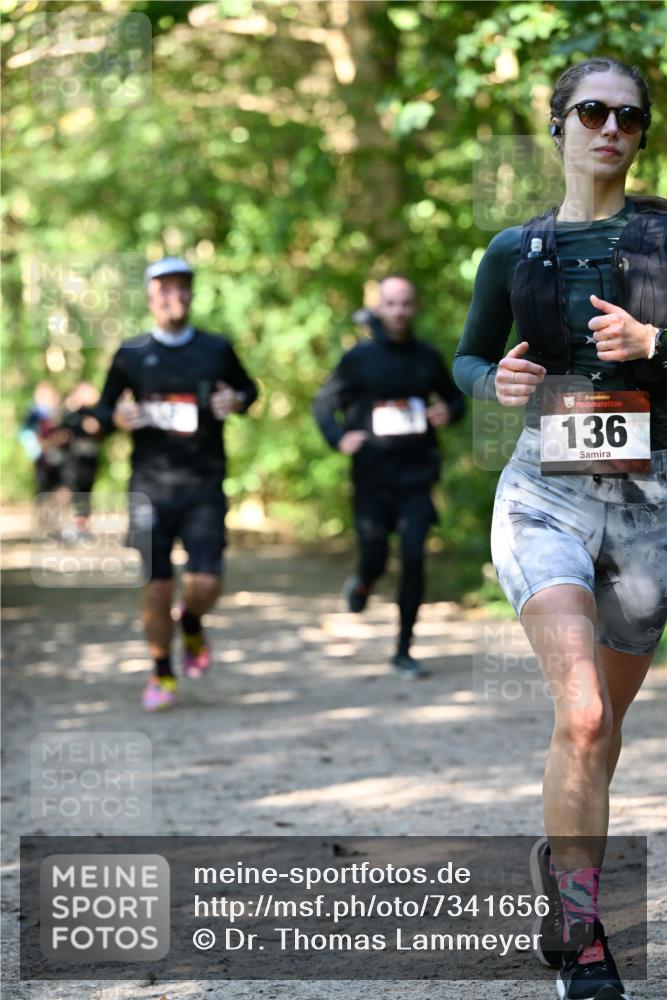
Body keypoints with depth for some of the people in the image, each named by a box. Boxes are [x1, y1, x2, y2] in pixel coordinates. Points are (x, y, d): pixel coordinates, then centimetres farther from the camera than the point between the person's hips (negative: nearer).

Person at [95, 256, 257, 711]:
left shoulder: (217, 350, 6)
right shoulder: (131, 355, 5)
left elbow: (248, 388, 22)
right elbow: (103, 411, 12)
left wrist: (236, 402, -2)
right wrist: (117, 418, -11)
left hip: (204, 488, 0)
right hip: (150, 486, 0)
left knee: (205, 584, -10)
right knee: (158, 585, 0)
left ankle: (192, 628, 26)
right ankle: (162, 675, 20)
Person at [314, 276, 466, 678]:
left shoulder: (428, 358, 6)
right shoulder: (360, 358, -1)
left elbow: (455, 398, 20)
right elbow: (324, 403, 4)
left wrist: (449, 412, -4)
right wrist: (339, 437, -14)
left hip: (417, 476, 1)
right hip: (373, 476, -1)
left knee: (414, 557, -9)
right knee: (375, 561, 1)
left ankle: (404, 650, 1)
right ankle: (362, 584, 41)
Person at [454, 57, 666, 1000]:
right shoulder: (515, 250, 7)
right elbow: (467, 358, 18)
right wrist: (496, 380, -4)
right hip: (546, 496, -1)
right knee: (582, 714, -21)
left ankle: (559, 863, 39)